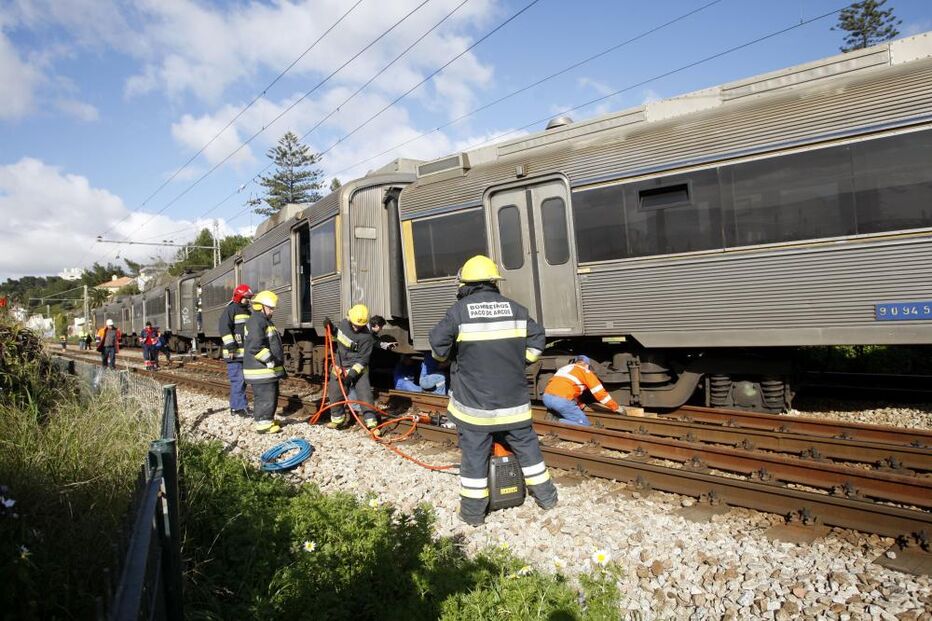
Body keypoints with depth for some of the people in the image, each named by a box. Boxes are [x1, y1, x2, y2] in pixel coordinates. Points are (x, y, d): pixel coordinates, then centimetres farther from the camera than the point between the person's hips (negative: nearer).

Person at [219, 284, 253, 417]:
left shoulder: (247, 311, 20)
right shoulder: (230, 309, -7)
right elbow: (224, 328, -17)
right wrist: (230, 345, -25)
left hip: (246, 353, 9)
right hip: (235, 353, -9)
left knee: (243, 380, 12)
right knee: (238, 380, -8)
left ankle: (236, 406, 20)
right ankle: (239, 407, -1)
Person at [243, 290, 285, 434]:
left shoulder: (265, 320, 19)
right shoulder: (255, 321, -16)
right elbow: (255, 346, -26)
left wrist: (279, 363, 28)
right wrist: (269, 360, -22)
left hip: (270, 368, 11)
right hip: (261, 370, -11)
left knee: (271, 396, 18)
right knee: (265, 397, -6)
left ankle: (268, 420, 29)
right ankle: (263, 424, 2)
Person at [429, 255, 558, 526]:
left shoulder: (459, 310, -8)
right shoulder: (514, 308, 3)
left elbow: (438, 343, -6)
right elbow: (537, 338, 8)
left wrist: (450, 357, 14)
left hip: (474, 401, -3)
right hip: (513, 399, 3)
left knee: (474, 452, 6)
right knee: (526, 444, 17)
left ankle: (473, 510, 15)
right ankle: (545, 495, 30)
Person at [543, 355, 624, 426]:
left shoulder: (564, 368, 32)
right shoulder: (585, 371, 13)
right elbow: (599, 392, 11)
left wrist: (580, 406, 41)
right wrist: (616, 407, 19)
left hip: (547, 396, 7)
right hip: (562, 400, -7)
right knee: (584, 424, 4)